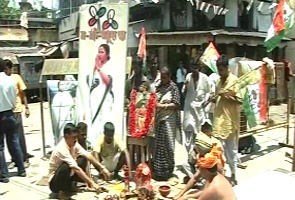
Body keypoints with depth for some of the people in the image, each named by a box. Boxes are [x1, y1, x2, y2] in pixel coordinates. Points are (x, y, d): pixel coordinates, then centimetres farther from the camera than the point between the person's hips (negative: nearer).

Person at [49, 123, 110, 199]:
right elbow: (76, 169, -36)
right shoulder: (61, 149, -30)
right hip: (55, 182, -7)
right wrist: (92, 183, -38)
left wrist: (102, 167, -20)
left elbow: (87, 155, -9)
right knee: (66, 166, -36)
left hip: (67, 176, 7)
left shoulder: (74, 144, -6)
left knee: (82, 159, -8)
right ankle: (64, 191, -13)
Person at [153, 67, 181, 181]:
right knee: (158, 144, 9)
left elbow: (176, 104, -10)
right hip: (159, 119, 6)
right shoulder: (159, 87, 13)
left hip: (168, 120, -6)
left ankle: (167, 171, 10)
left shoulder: (173, 87, -3)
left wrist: (163, 106, -17)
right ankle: (158, 171, 19)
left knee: (167, 145, -1)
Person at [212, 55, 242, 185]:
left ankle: (233, 175, 14)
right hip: (219, 119, 7)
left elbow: (239, 100, -13)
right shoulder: (220, 80, 12)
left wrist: (226, 96, -21)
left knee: (231, 149, 3)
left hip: (230, 120, -7)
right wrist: (214, 97, 1)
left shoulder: (234, 80, -10)